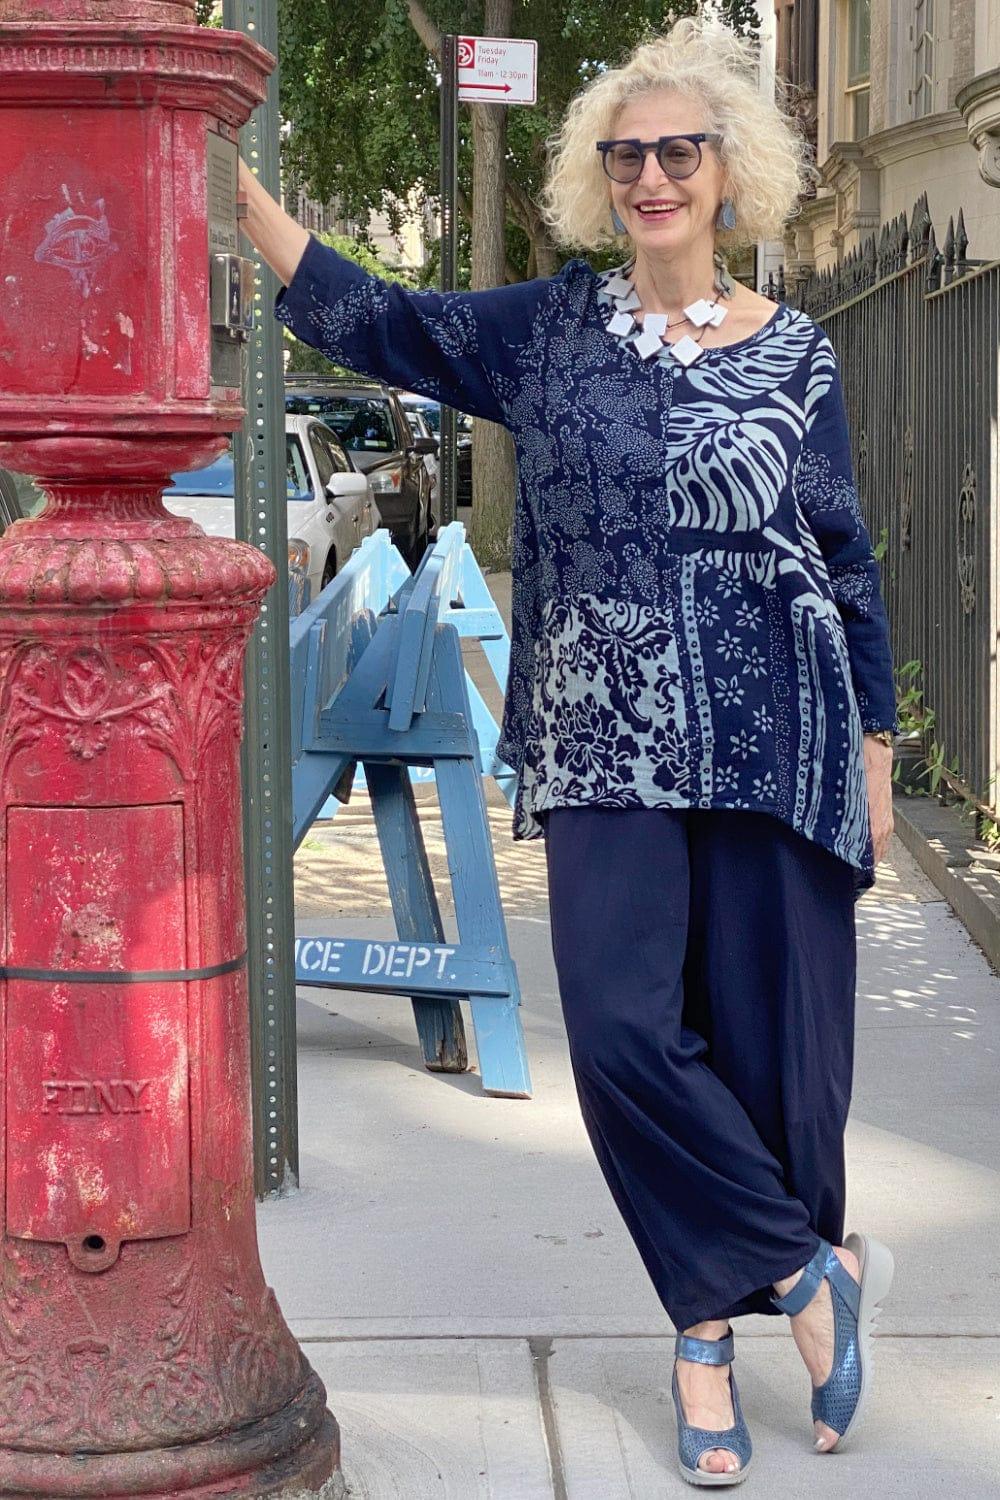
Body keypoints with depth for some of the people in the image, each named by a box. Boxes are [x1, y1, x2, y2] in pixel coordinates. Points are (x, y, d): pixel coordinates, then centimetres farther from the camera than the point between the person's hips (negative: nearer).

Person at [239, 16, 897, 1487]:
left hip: (773, 743, -1)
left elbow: (848, 565, 8)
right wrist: (231, 180, -1)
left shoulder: (794, 353, 5)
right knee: (623, 1025, -10)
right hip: (608, 747, 1)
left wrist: (876, 748, 7)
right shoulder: (549, 329, 8)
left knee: (771, 1036, 0)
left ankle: (713, 1326, 18)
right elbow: (364, 317, 8)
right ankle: (812, 1270, 7)